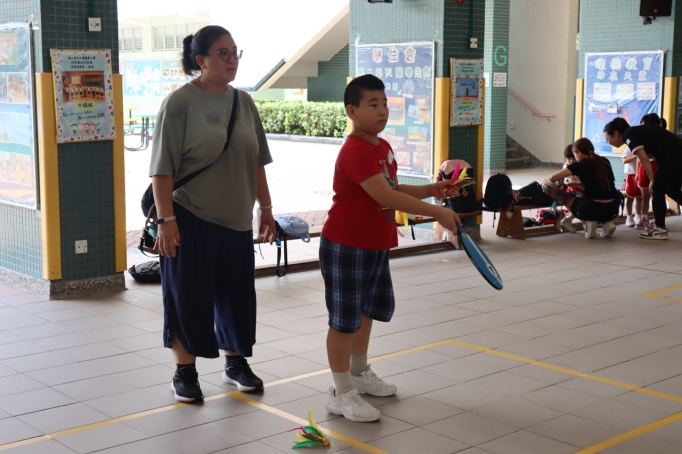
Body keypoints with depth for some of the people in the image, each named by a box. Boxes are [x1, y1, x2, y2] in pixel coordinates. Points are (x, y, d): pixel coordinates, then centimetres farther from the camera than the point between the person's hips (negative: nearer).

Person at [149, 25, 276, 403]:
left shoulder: (243, 102, 7)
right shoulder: (180, 103, -10)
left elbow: (256, 162, 13)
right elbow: (162, 167, -13)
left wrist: (266, 207, 13)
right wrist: (166, 219, -17)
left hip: (236, 219, 5)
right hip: (190, 219, -5)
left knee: (237, 293, 13)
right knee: (188, 295, 4)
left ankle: (236, 363, 30)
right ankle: (185, 372, 19)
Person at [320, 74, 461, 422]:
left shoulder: (383, 147, 8)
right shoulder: (355, 152, -23)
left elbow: (392, 190, 18)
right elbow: (385, 196, -30)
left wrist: (430, 190, 4)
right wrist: (437, 212, -30)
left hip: (376, 246, 10)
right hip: (346, 247, -10)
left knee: (367, 311, 22)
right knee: (345, 318, -1)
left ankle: (359, 373, 40)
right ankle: (341, 393, 9)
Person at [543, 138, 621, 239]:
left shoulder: (579, 165, -2)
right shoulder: (604, 161, 13)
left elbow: (552, 178, -4)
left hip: (592, 208, -5)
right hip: (613, 208, 5)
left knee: (565, 198, 22)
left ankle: (589, 222, 3)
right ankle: (607, 223, 14)